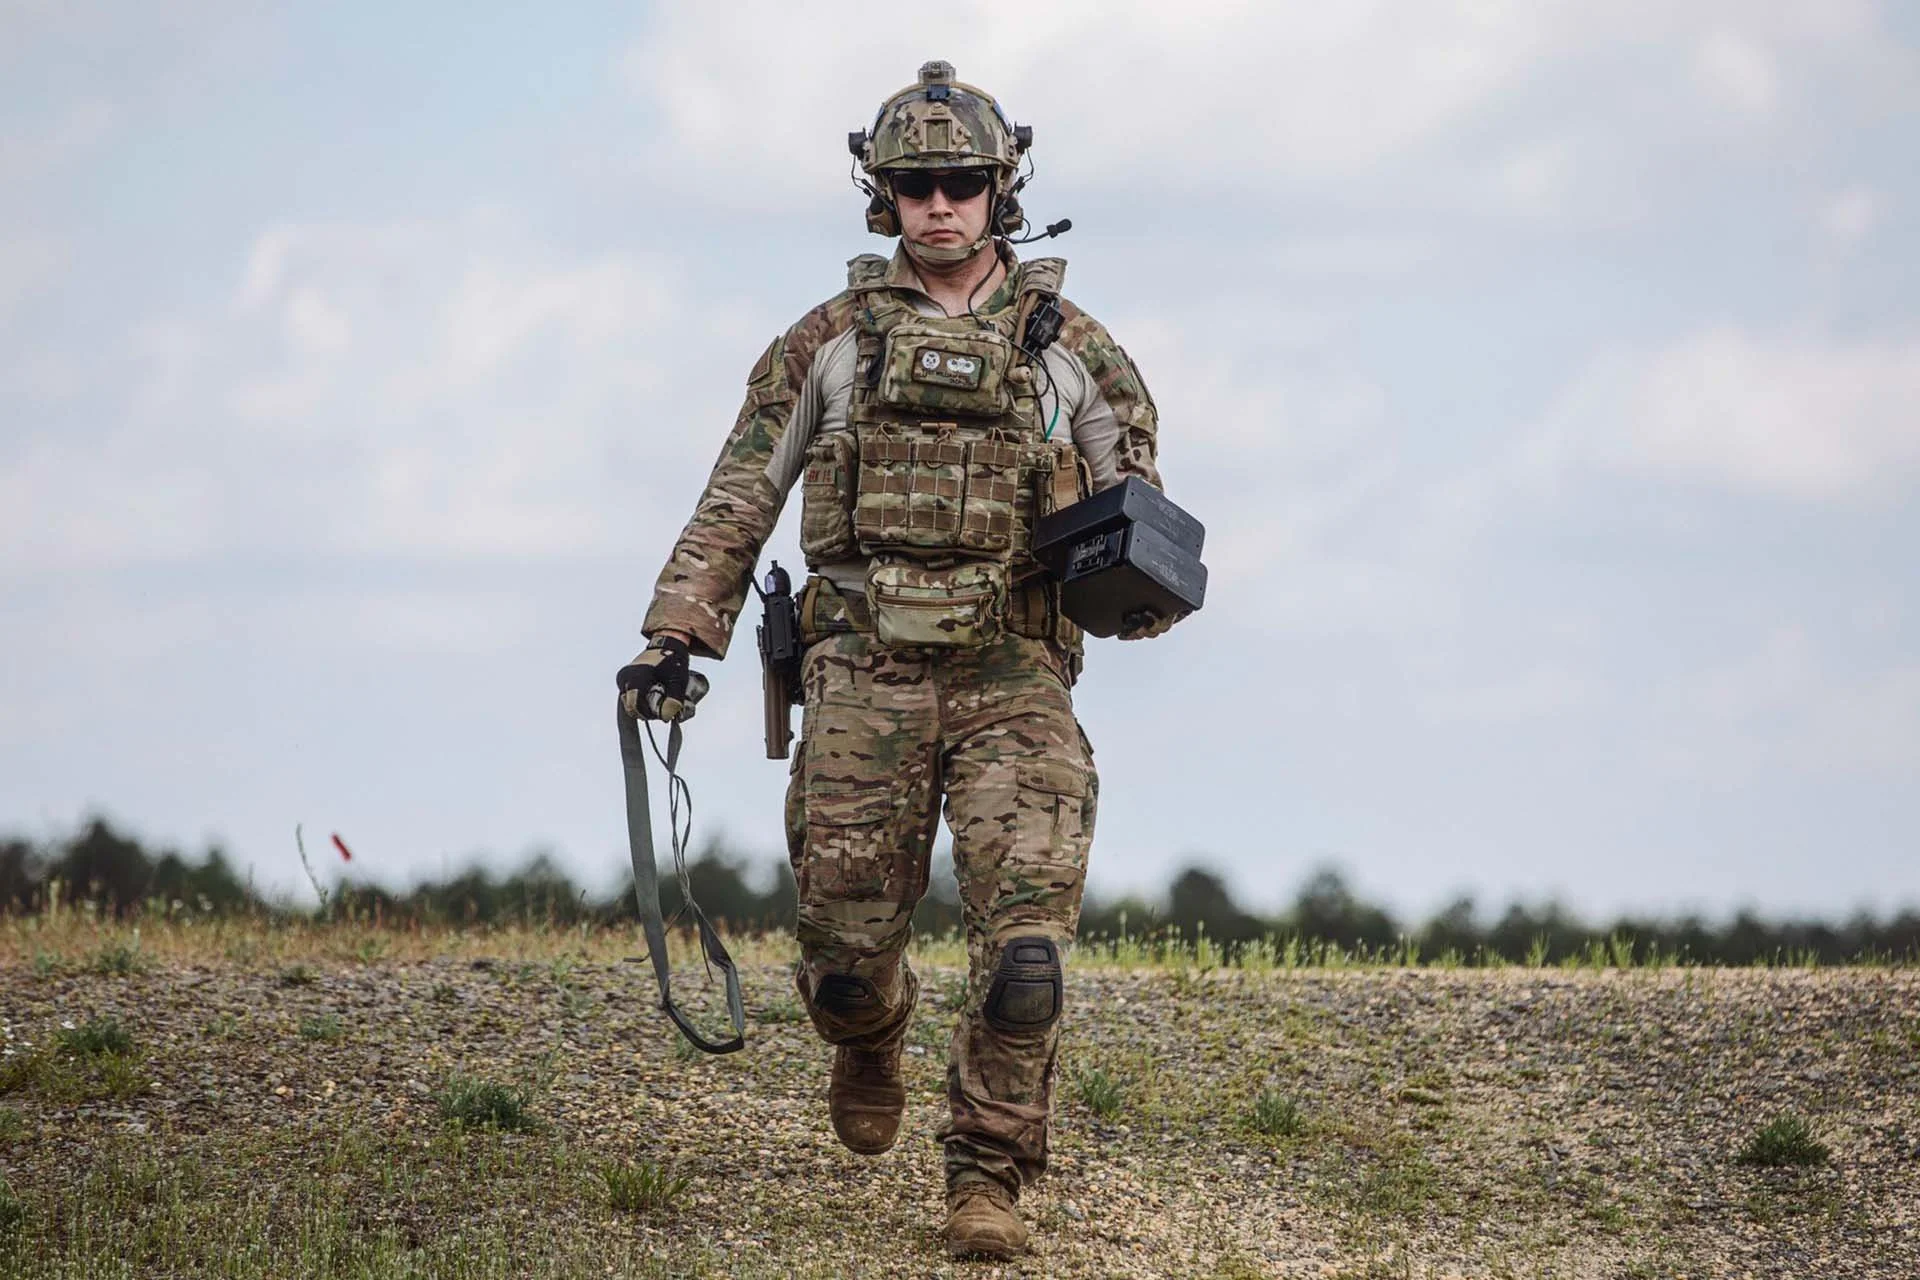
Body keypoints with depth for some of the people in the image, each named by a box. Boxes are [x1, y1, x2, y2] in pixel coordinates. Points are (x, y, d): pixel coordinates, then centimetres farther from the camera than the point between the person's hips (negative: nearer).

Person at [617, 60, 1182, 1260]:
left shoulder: (1071, 348, 9)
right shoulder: (827, 344, 9)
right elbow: (738, 503, 10)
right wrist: (677, 634, 1)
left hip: (1015, 678, -1)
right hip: (866, 677, 1)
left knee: (1025, 953, -15)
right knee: (848, 952, 3)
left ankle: (988, 1180, -4)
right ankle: (873, 1040, 39)